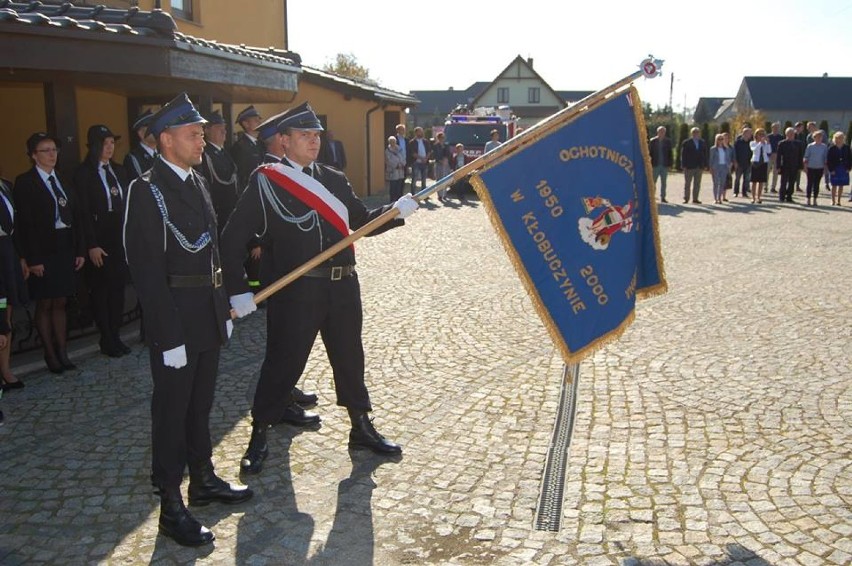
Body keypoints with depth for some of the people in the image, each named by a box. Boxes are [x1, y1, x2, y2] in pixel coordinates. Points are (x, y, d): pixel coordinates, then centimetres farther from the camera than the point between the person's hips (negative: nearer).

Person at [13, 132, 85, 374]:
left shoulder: (62, 181, 13)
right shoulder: (24, 182, -5)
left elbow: (75, 217, 12)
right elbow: (24, 224, -10)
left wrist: (80, 250, 6)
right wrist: (32, 259, -15)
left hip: (65, 251, 5)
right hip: (43, 254, -5)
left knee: (60, 303, 10)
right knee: (44, 305, 4)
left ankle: (62, 352, 16)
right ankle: (51, 355, 12)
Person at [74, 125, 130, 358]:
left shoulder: (119, 171, 10)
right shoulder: (84, 173, -5)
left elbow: (127, 205, 9)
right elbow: (84, 212, -10)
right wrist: (91, 245, -15)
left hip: (120, 238, 5)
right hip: (99, 240, -5)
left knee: (118, 286, 8)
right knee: (100, 289, 5)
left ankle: (115, 336, 18)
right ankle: (106, 339, 13)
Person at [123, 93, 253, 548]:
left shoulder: (197, 182, 11)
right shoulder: (147, 191, -15)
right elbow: (147, 270, -19)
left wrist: (224, 308, 14)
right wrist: (169, 336, -20)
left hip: (208, 317, 8)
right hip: (175, 321, -8)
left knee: (201, 403, 19)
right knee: (172, 411, 4)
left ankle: (203, 480, 35)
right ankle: (170, 507, 16)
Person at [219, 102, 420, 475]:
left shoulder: (334, 180, 12)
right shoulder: (266, 182, -5)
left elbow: (363, 222, 13)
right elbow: (233, 239, -7)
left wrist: (396, 210, -5)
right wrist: (238, 291, -13)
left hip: (343, 287, 5)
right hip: (295, 290, -5)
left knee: (350, 357, 15)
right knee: (283, 362, 3)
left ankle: (362, 429, 31)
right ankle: (259, 437, 23)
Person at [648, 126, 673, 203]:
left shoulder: (668, 141, 6)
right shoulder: (652, 141, 1)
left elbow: (670, 153, 7)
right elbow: (649, 153, 0)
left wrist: (670, 164, 0)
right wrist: (650, 164, -6)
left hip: (665, 165, 2)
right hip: (655, 165, -2)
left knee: (663, 182, 7)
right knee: (653, 182, 1)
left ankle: (663, 197, 12)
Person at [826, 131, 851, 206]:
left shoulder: (847, 148, 2)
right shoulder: (831, 148, -6)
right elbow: (828, 160, -5)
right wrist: (831, 170, -10)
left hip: (844, 170, 3)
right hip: (834, 170, -3)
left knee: (841, 186, 7)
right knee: (834, 185, 3)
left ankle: (838, 200, 15)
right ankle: (833, 201, 12)